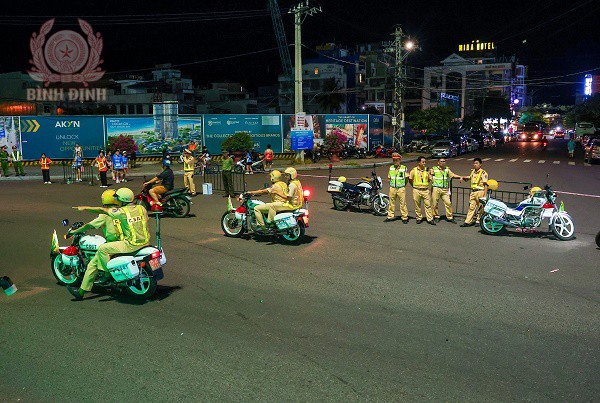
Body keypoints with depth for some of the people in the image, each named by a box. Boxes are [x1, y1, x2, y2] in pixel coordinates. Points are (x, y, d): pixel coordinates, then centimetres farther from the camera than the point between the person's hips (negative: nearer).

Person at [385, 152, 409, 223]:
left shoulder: (404, 168, -3)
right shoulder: (391, 168, 8)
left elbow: (406, 178, 5)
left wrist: (403, 184, 3)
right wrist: (392, 183, 10)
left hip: (401, 188, -3)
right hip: (392, 188, 4)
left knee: (403, 203, -2)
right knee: (391, 203, 8)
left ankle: (404, 218, 6)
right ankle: (390, 217, 16)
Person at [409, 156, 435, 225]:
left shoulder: (427, 170, 7)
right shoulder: (414, 170, 1)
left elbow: (429, 179, 17)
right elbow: (410, 179, 9)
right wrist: (414, 186, 9)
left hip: (425, 190, 1)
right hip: (417, 190, -1)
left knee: (428, 204, -2)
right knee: (417, 205, 6)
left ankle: (430, 219, 1)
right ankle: (419, 218, 19)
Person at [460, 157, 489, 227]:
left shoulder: (483, 173, -8)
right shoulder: (472, 171, 13)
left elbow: (485, 185, -11)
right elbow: (469, 177, 35)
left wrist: (485, 195, -16)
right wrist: (463, 178, 14)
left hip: (480, 192, -6)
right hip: (473, 192, 6)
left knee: (480, 208, 3)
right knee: (471, 207, 3)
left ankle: (478, 221, 12)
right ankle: (468, 221, 2)